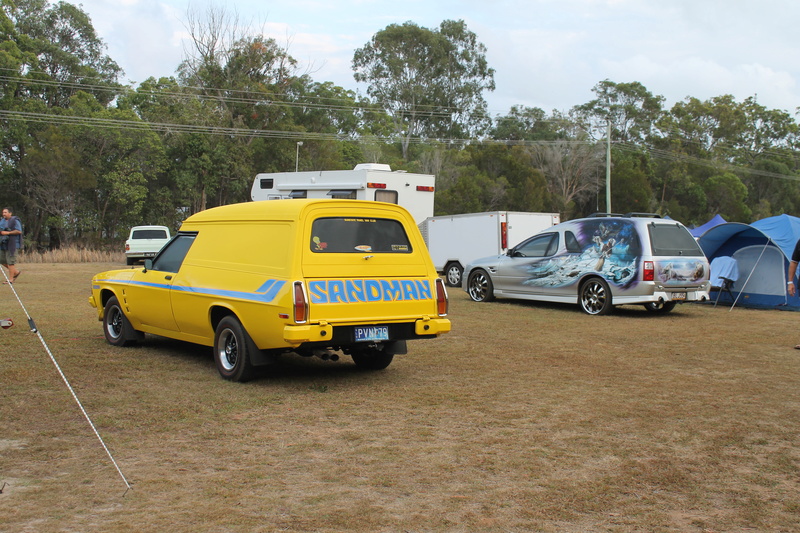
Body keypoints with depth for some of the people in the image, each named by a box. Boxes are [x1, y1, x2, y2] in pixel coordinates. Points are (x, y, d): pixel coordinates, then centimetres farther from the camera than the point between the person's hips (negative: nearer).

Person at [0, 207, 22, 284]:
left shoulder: (15, 221, -8)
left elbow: (19, 231, -18)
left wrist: (7, 233, -19)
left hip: (12, 244, -9)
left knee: (10, 261, -7)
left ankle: (10, 279, -2)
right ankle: (16, 272, 25)